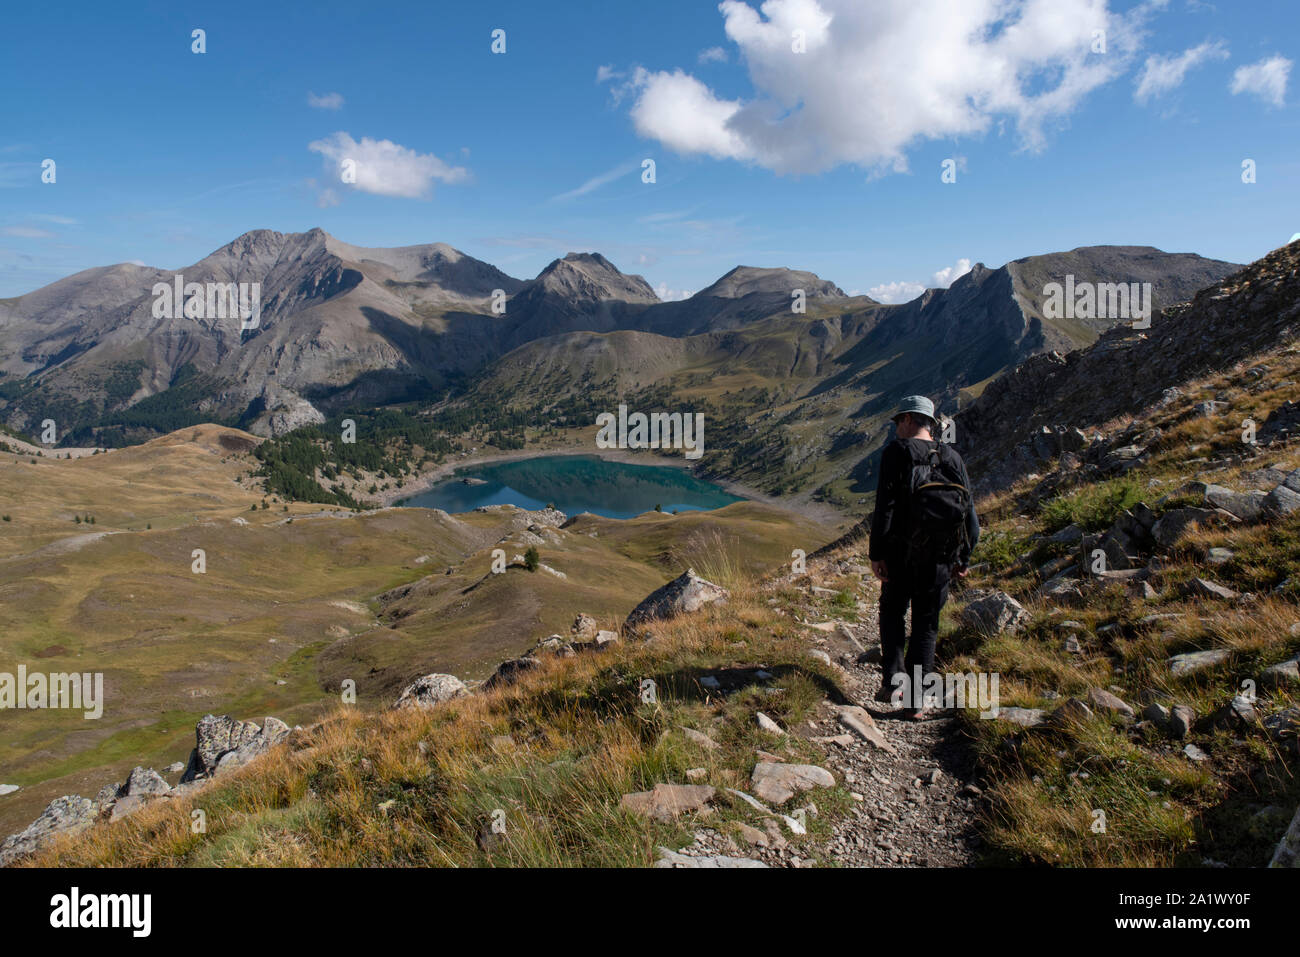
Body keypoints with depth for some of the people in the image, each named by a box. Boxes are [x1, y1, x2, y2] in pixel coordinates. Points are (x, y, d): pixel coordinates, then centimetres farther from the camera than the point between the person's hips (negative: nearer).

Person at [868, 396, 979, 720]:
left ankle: (894, 677, 5)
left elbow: (885, 505, -13)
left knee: (892, 611, 18)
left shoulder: (897, 451, -5)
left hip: (903, 551, -3)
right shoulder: (952, 457, 8)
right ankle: (916, 700, 11)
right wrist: (964, 558, 16)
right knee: (926, 624, 11)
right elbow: (969, 512, 8)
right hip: (940, 555, 3)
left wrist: (876, 553, -11)